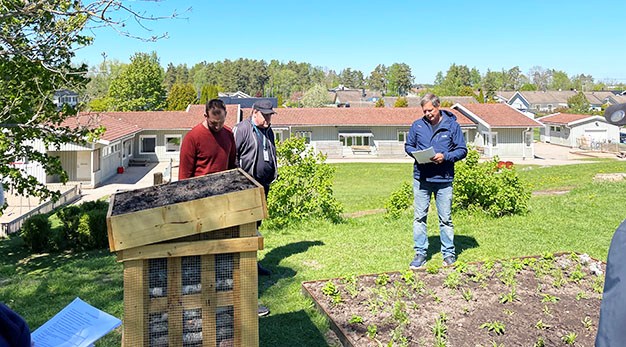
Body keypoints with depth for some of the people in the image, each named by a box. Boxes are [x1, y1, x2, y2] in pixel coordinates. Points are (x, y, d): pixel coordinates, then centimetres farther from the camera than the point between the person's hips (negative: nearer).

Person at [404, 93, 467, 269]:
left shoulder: (452, 125, 1)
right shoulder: (417, 125, 5)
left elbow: (462, 150, 2)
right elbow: (408, 146, 14)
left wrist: (445, 156, -15)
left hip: (444, 180, -1)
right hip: (421, 178, 2)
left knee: (445, 218, 7)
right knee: (419, 217, 4)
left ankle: (449, 253, 19)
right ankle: (420, 253, 14)